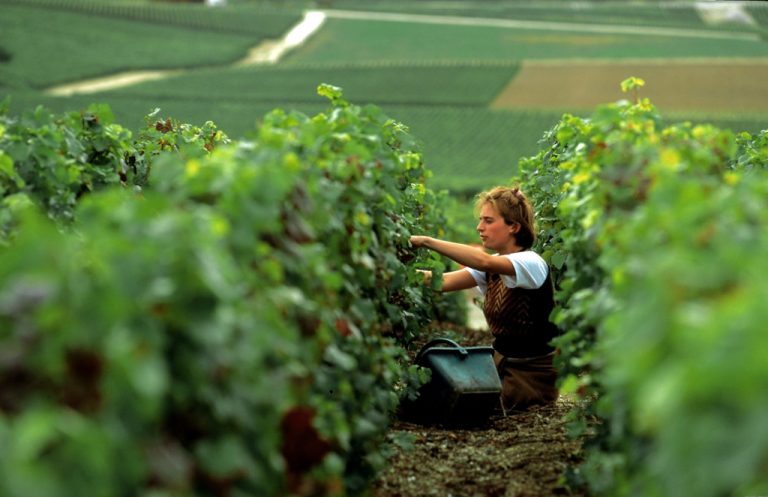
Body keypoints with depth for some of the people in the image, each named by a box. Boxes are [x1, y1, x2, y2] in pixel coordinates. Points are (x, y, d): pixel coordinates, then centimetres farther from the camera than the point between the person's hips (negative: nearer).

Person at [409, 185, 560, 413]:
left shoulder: (531, 263, -18)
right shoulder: (492, 268, 6)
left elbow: (483, 261, -37)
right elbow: (444, 281, -9)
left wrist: (426, 241, -38)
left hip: (532, 373, -7)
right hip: (500, 362, 7)